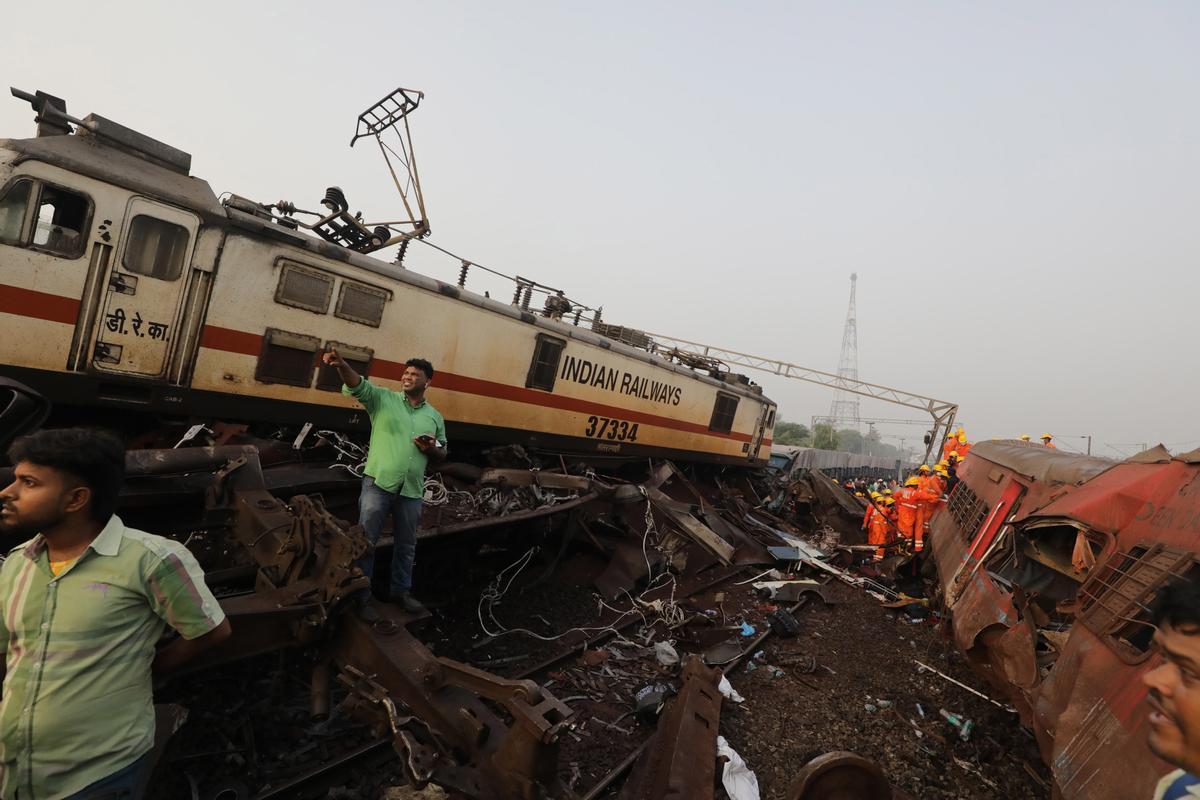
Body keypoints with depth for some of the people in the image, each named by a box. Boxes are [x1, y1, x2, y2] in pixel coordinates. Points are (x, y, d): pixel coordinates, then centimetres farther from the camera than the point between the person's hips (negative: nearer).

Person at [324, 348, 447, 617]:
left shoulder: (435, 417, 10)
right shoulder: (383, 398, 0)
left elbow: (442, 453, 18)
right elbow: (357, 385, -19)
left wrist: (432, 448, -7)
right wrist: (341, 365, -39)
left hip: (412, 491, 4)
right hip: (378, 483, -3)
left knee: (406, 545, 16)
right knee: (365, 543, 2)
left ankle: (400, 591, 35)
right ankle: (361, 598, 17)